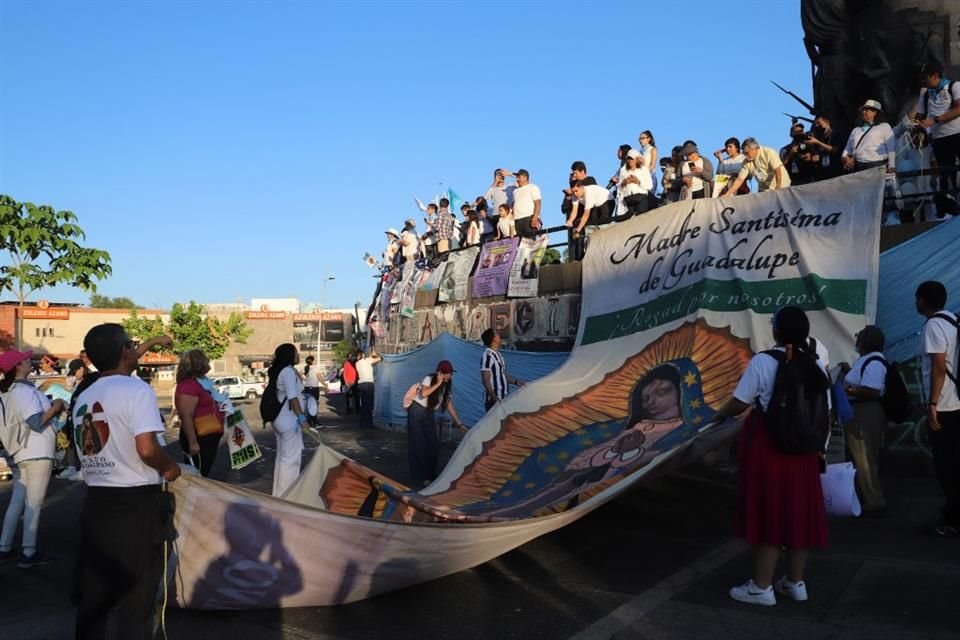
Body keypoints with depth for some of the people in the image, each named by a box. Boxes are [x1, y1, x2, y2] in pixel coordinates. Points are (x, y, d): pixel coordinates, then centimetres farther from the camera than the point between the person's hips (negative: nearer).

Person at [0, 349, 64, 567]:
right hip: (37, 453, -9)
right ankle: (28, 553, 5)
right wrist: (55, 408, -10)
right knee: (33, 504, -1)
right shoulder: (24, 391, -17)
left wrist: (49, 406, 11)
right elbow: (37, 423, -23)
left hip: (21, 453, 9)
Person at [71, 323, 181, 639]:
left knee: (92, 593, 15)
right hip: (138, 502, -7)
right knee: (137, 596, 5)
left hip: (96, 501, 7)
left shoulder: (83, 398, 11)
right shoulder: (136, 389, -13)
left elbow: (86, 452, 17)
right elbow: (147, 448, -24)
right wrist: (170, 468, -6)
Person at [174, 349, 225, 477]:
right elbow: (186, 416, -25)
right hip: (199, 439, -10)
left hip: (208, 437, 10)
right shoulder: (189, 385, -19)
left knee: (203, 475, 17)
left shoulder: (200, 382, 14)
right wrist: (193, 442, -28)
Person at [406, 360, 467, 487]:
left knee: (433, 445, 4)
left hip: (429, 414, 7)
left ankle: (430, 475, 18)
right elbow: (423, 394, -33)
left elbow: (450, 406, 5)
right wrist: (438, 383, -27)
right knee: (419, 445, -6)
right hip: (417, 412, -7)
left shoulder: (446, 387, 5)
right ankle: (419, 478, 1)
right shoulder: (429, 379, -14)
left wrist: (460, 424, 0)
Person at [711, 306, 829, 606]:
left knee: (767, 513, 2)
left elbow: (739, 403, -10)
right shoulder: (815, 365, 4)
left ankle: (761, 587, 11)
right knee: (799, 513, 13)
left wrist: (718, 416, 8)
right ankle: (795, 582, 25)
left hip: (768, 447, -6)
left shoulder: (762, 361, -13)